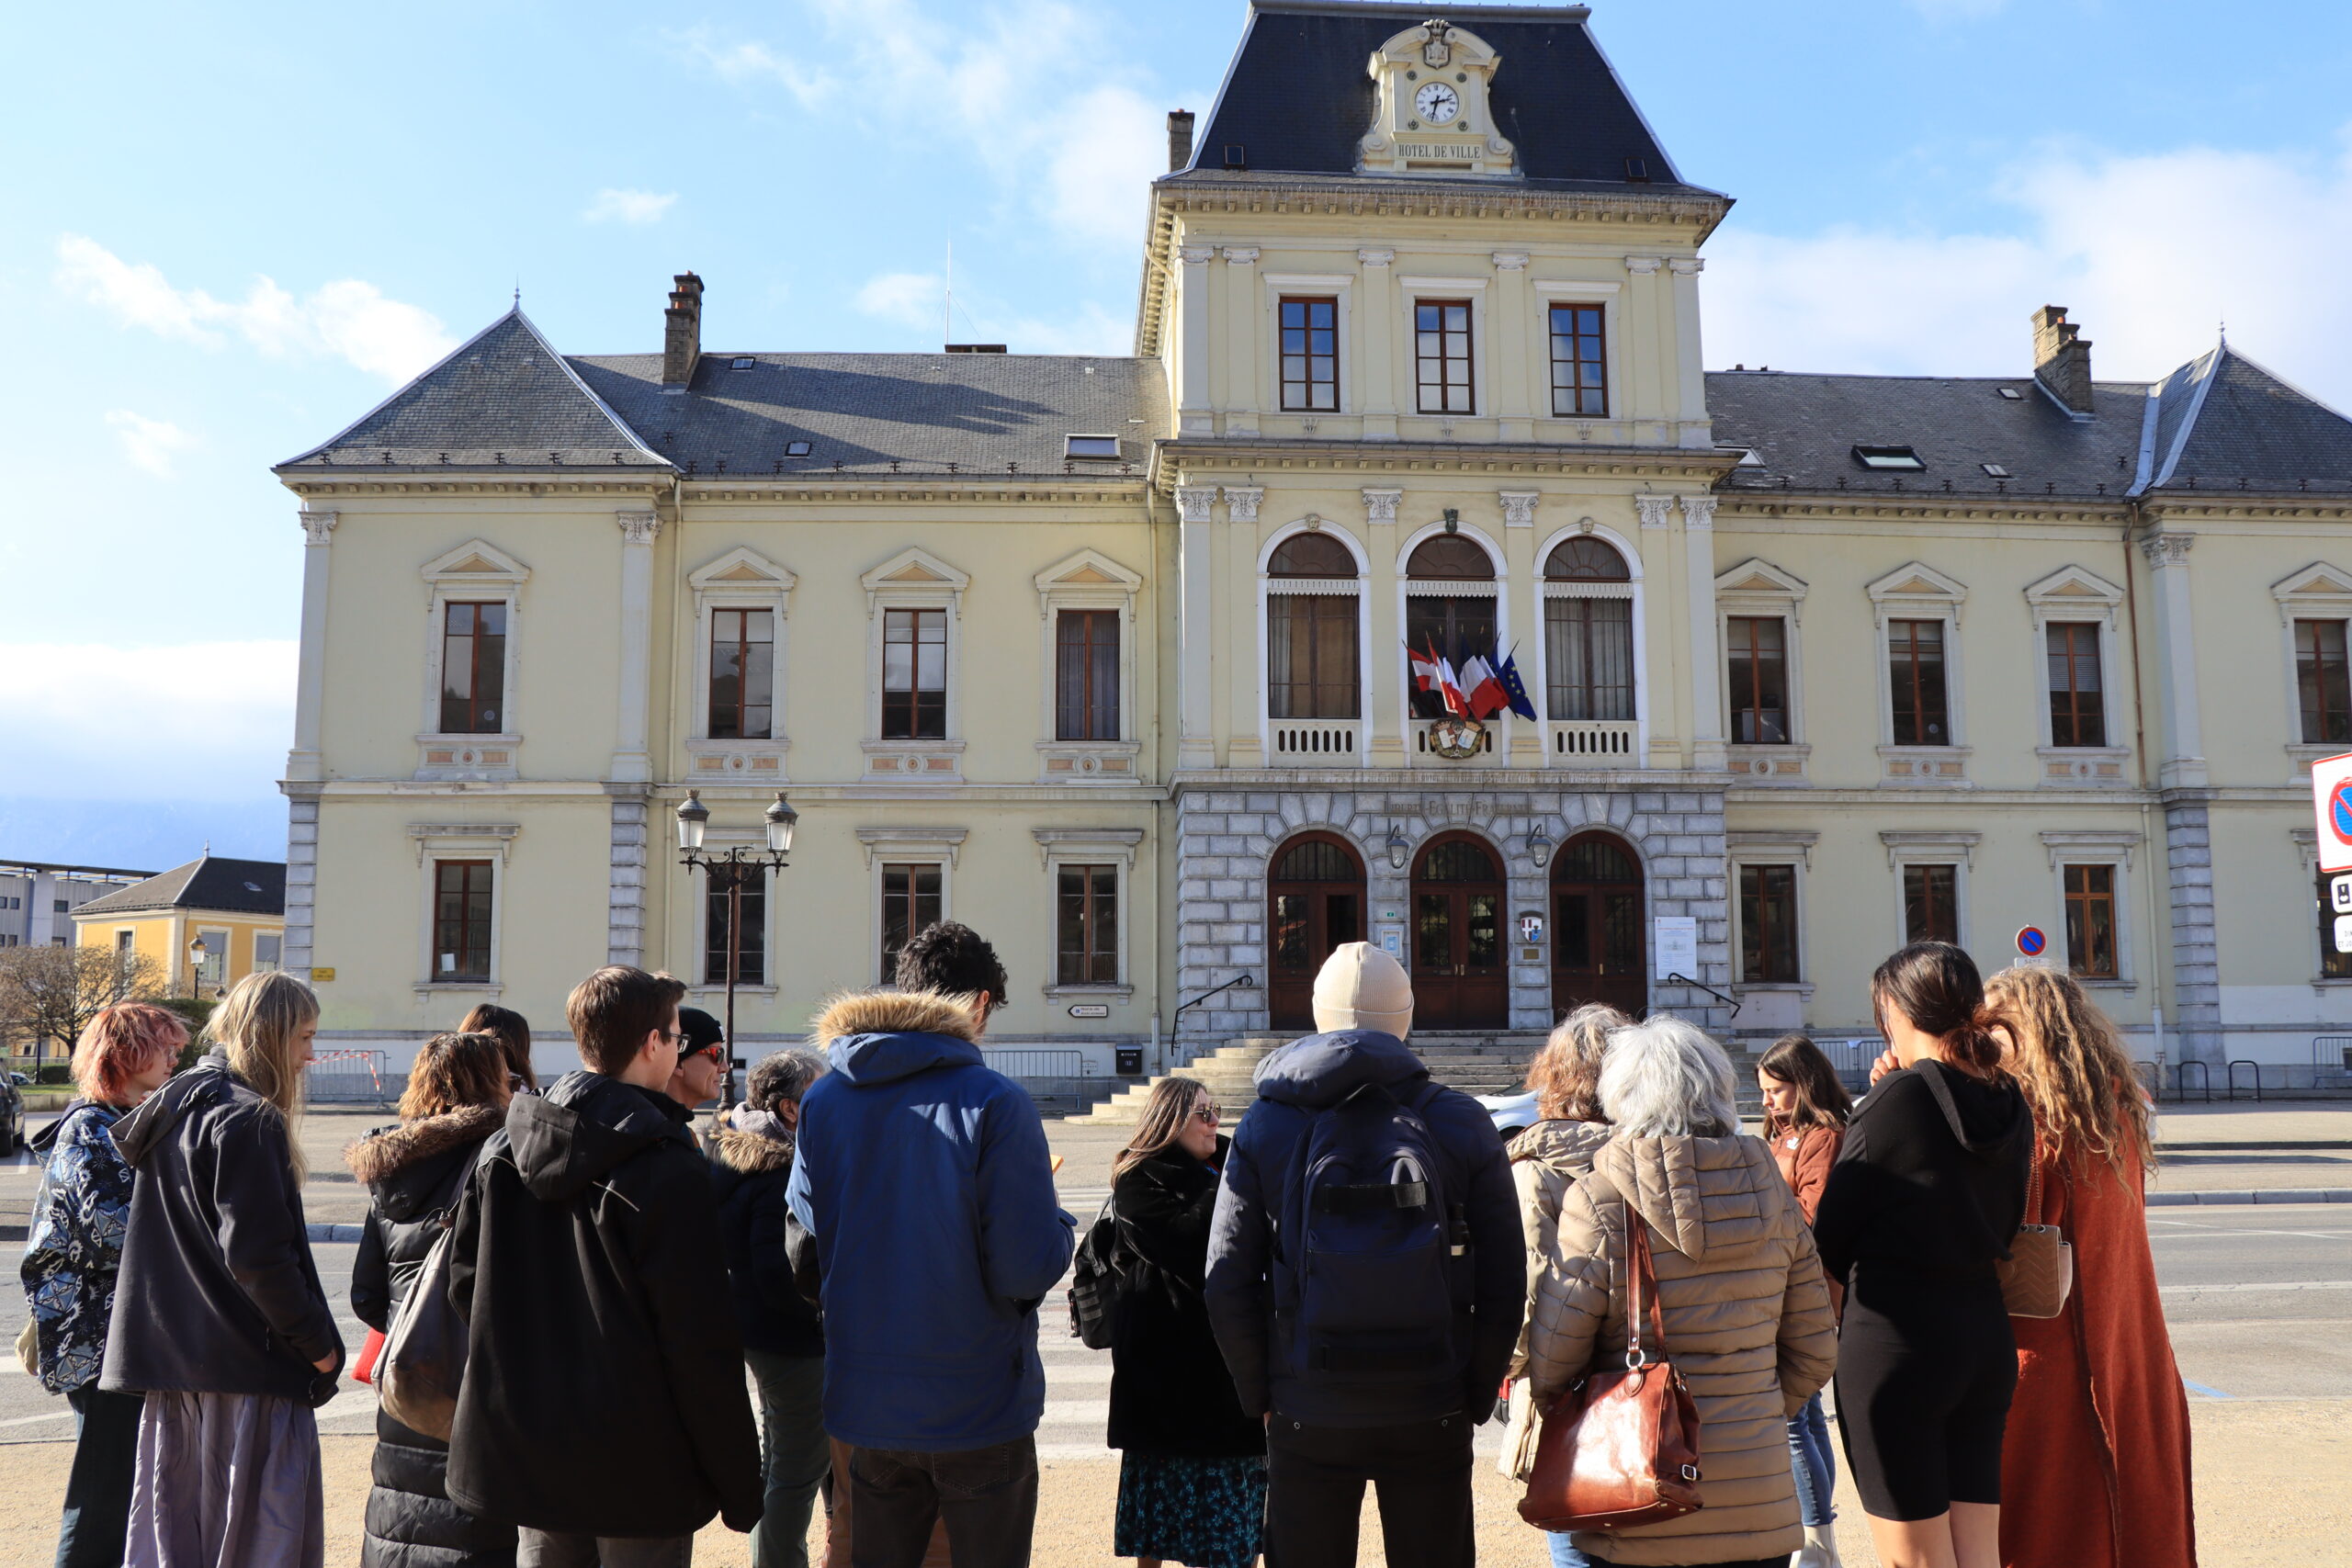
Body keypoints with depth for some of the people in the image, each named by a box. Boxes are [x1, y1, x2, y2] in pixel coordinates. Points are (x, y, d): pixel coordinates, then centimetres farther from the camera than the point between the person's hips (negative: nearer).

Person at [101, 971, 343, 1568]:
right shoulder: (249, 1120, -16)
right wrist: (319, 1343, -11)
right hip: (250, 1363, -9)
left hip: (170, 1358, 9)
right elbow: (258, 1256, -22)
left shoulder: (170, 1108, 13)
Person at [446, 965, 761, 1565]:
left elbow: (465, 1283, 9)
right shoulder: (668, 1169, -18)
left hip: (526, 1453, 6)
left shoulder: (501, 1150, 2)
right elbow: (701, 1342, -16)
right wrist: (739, 1485, -8)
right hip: (639, 1469, -6)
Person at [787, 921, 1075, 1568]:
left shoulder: (823, 1100, -2)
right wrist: (1059, 1225, 1)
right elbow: (1028, 1270, -19)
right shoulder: (995, 1102, -17)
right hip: (979, 1409, -4)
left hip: (865, 1410, 4)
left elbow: (808, 1241, 4)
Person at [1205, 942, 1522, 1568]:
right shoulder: (1462, 1124, -3)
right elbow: (1505, 1287, -3)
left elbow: (1227, 1287, -5)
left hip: (1307, 1415, 0)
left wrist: (1261, 1396, 7)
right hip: (1432, 1416, 0)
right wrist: (1476, 1397, 8)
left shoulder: (1265, 1125, -3)